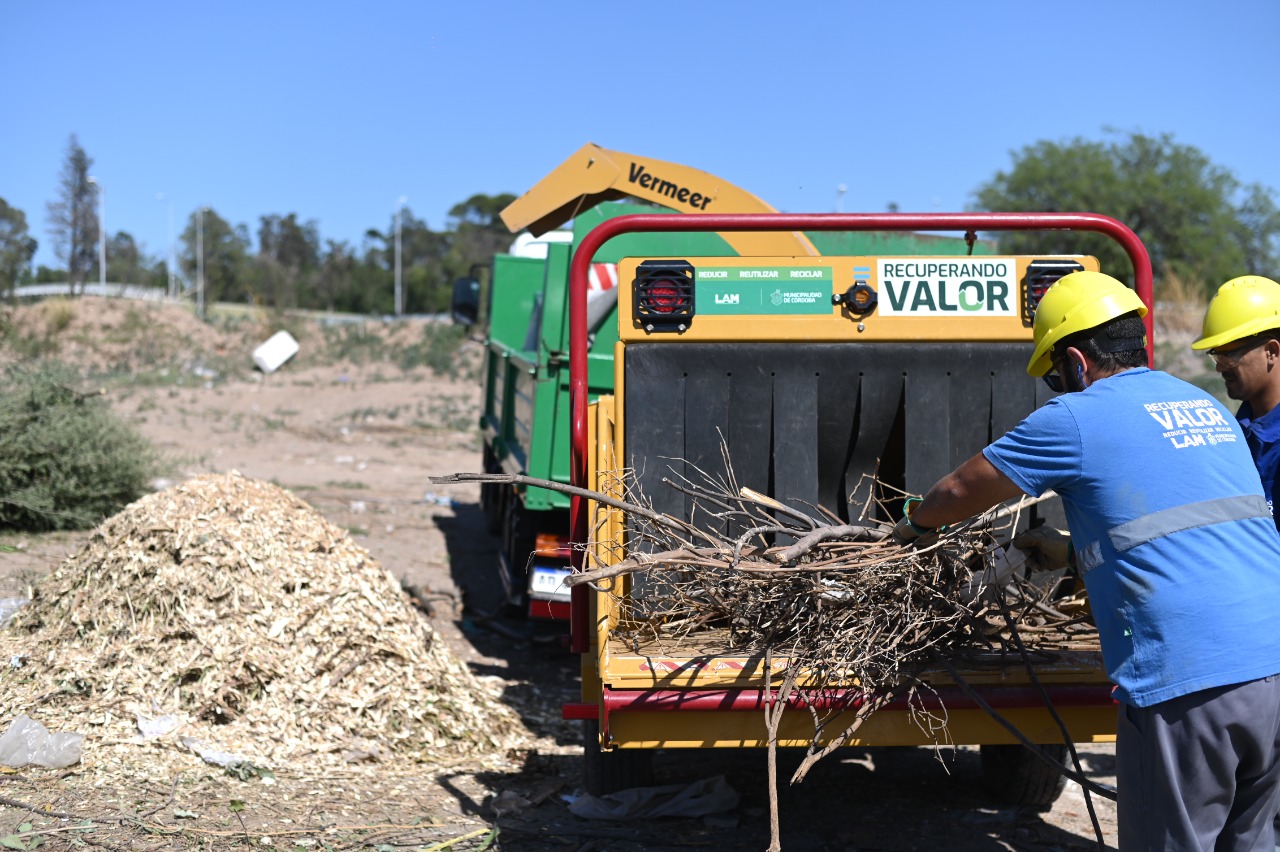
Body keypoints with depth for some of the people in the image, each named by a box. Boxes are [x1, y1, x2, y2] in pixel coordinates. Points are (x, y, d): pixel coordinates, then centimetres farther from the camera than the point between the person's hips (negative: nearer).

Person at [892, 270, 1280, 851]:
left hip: (1187, 687, -7)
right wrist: (1071, 553, 41)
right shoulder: (1207, 408, 19)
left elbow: (961, 490, 9)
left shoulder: (1075, 420, -3)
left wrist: (913, 526, 29)